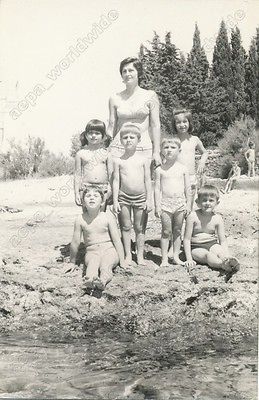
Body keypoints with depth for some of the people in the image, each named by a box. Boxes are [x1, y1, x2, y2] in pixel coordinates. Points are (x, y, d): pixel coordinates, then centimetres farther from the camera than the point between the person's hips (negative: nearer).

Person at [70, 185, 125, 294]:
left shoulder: (108, 217, -4)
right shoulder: (80, 219, -2)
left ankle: (103, 280, -62)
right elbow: (75, 242, 7)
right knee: (92, 262, -34)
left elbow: (117, 240, -2)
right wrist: (72, 262, 15)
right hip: (92, 251, 0)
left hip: (109, 249, 0)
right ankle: (89, 281, -63)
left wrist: (122, 262, -2)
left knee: (105, 264, -33)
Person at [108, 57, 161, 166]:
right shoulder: (115, 99, 7)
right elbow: (111, 127, 9)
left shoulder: (150, 96, 3)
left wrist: (156, 152, -5)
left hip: (144, 147, -1)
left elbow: (155, 125, 1)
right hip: (119, 148, 1)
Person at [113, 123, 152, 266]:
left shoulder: (144, 160, 1)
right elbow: (116, 181, 1)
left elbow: (148, 180, 1)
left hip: (140, 197, 0)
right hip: (124, 197, 0)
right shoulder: (118, 161, 1)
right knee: (126, 227, 6)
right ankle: (128, 255, 16)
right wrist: (115, 200, -5)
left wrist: (149, 199, -4)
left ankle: (140, 256, 17)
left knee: (140, 227, 6)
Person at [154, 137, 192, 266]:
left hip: (180, 203, 2)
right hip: (165, 203, -1)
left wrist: (188, 204, 2)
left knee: (177, 230, 9)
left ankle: (176, 256, 18)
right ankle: (164, 258, 8)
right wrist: (157, 206, -6)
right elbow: (157, 189, -1)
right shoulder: (159, 170, 0)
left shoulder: (183, 169, 3)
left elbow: (187, 188, 6)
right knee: (166, 231, 2)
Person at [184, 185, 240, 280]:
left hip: (212, 244, 3)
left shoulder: (217, 218, -2)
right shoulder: (193, 217, -11)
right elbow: (187, 239, -8)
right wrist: (189, 259, -13)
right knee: (208, 255, -32)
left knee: (221, 252, -27)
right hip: (196, 248, -3)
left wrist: (227, 257, -13)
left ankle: (232, 264, -56)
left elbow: (223, 241, 2)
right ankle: (224, 265, -58)